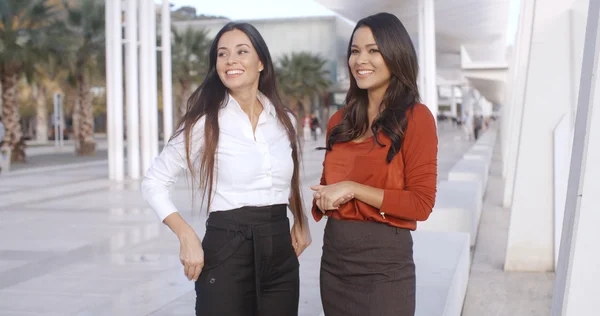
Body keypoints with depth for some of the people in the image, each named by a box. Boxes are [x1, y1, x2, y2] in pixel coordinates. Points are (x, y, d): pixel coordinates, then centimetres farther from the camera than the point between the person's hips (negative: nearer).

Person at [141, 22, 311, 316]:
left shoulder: (285, 120, 6)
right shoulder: (204, 123, -7)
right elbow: (153, 182, -3)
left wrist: (301, 221, 9)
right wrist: (187, 237, -13)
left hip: (281, 253, 4)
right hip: (226, 252, -4)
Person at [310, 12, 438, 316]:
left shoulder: (415, 117, -9)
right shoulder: (339, 121, 9)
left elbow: (421, 203, -13)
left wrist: (353, 189, -17)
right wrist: (325, 197, -3)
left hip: (384, 259, -6)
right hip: (334, 256, 6)